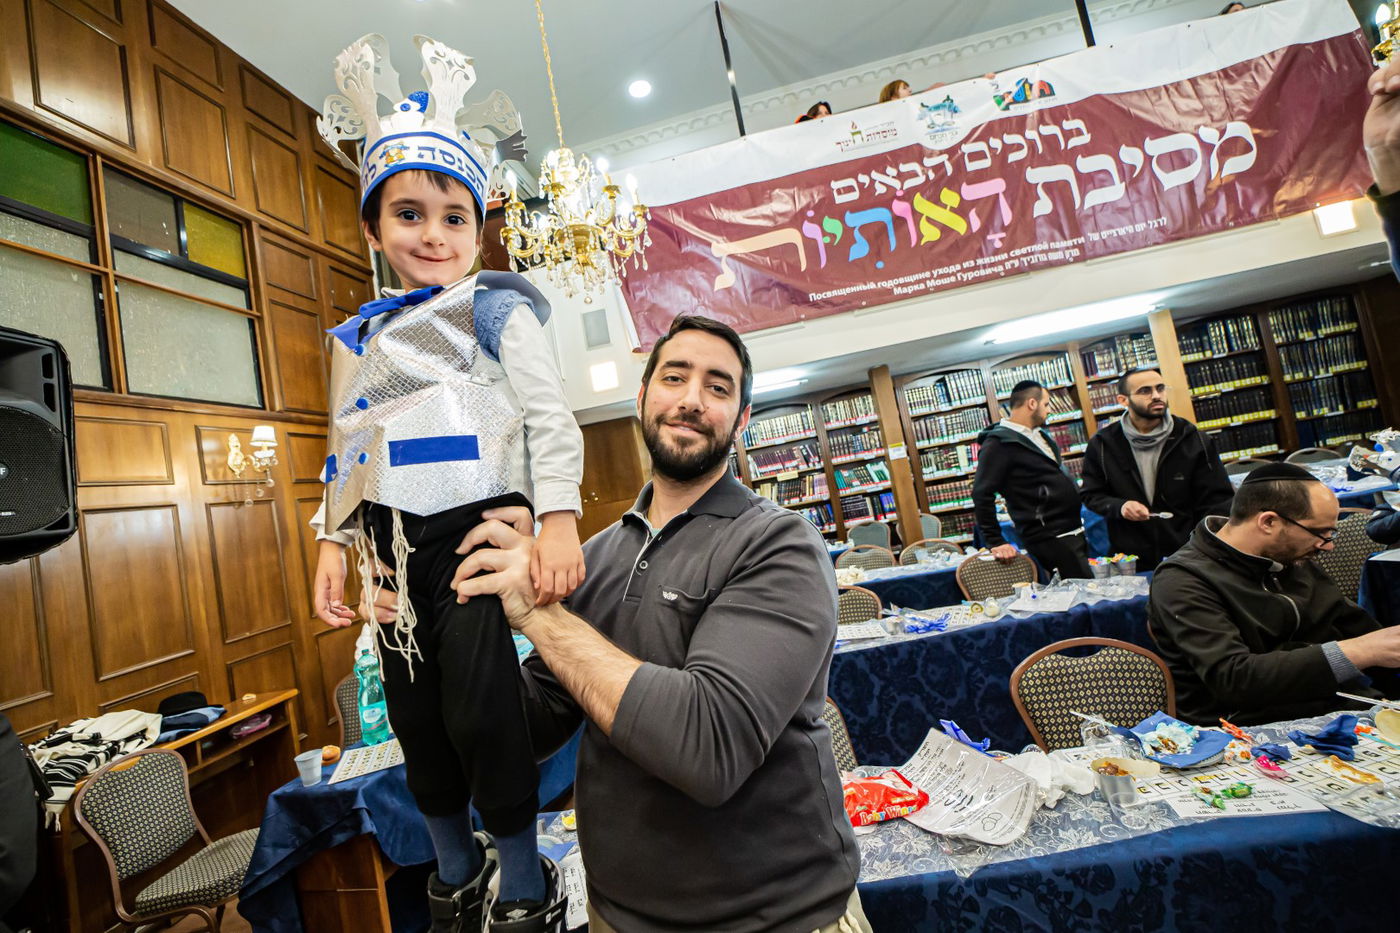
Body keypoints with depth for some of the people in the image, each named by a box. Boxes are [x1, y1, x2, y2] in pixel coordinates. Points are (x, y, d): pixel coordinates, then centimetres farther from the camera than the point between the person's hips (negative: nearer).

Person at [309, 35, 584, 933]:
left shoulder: (497, 309, 0)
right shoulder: (357, 336, 17)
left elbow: (549, 417, -10)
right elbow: (345, 447, 20)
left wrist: (559, 518, -22)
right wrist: (334, 541, 13)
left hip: (476, 526, -6)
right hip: (394, 545, 7)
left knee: (480, 714, -8)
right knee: (416, 722, 14)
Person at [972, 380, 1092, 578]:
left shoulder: (1040, 434, 14)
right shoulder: (1000, 443, -15)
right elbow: (982, 494, -20)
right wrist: (995, 542, -20)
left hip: (1073, 531, 10)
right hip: (1049, 540, -9)